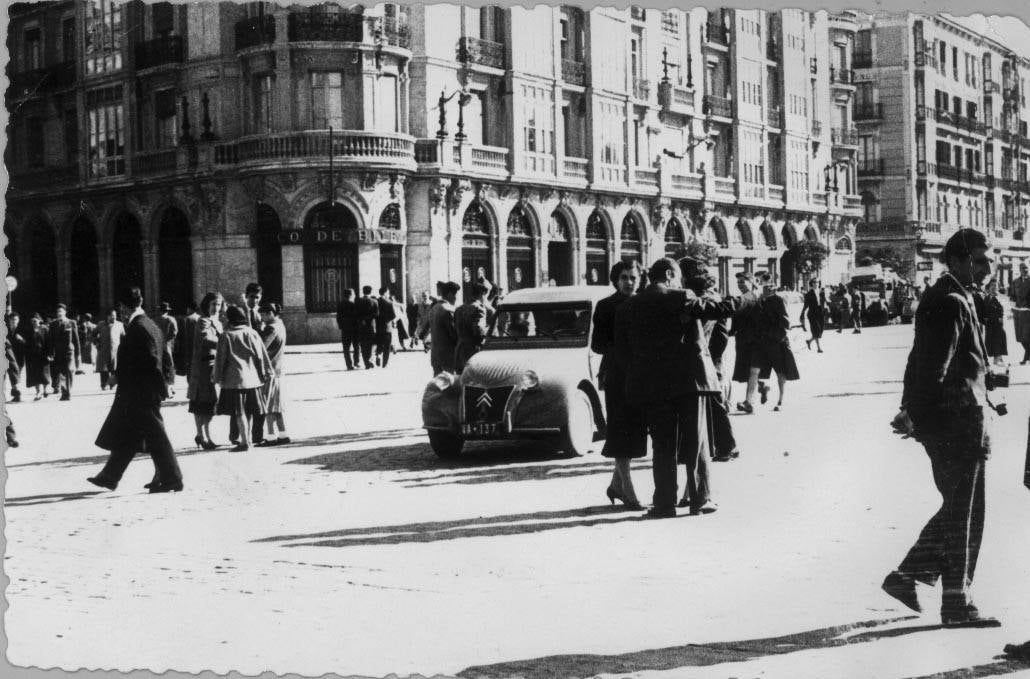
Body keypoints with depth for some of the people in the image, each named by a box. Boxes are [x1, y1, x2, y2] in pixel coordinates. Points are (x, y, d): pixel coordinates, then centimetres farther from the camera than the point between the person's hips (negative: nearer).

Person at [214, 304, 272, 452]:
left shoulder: (226, 336, -7)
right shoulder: (252, 333, 3)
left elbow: (220, 358, -2)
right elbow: (262, 355, 6)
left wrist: (217, 377, 8)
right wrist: (267, 373, 14)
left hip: (234, 379, -4)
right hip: (252, 377, 4)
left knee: (239, 413, -1)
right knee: (249, 411, 14)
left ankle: (244, 442, -3)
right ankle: (247, 439, 22)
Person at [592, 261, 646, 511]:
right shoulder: (606, 306, 0)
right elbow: (597, 344, -4)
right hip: (617, 375, -5)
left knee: (635, 431, 8)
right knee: (622, 431, -4)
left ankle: (616, 484, 22)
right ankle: (628, 492, -3)